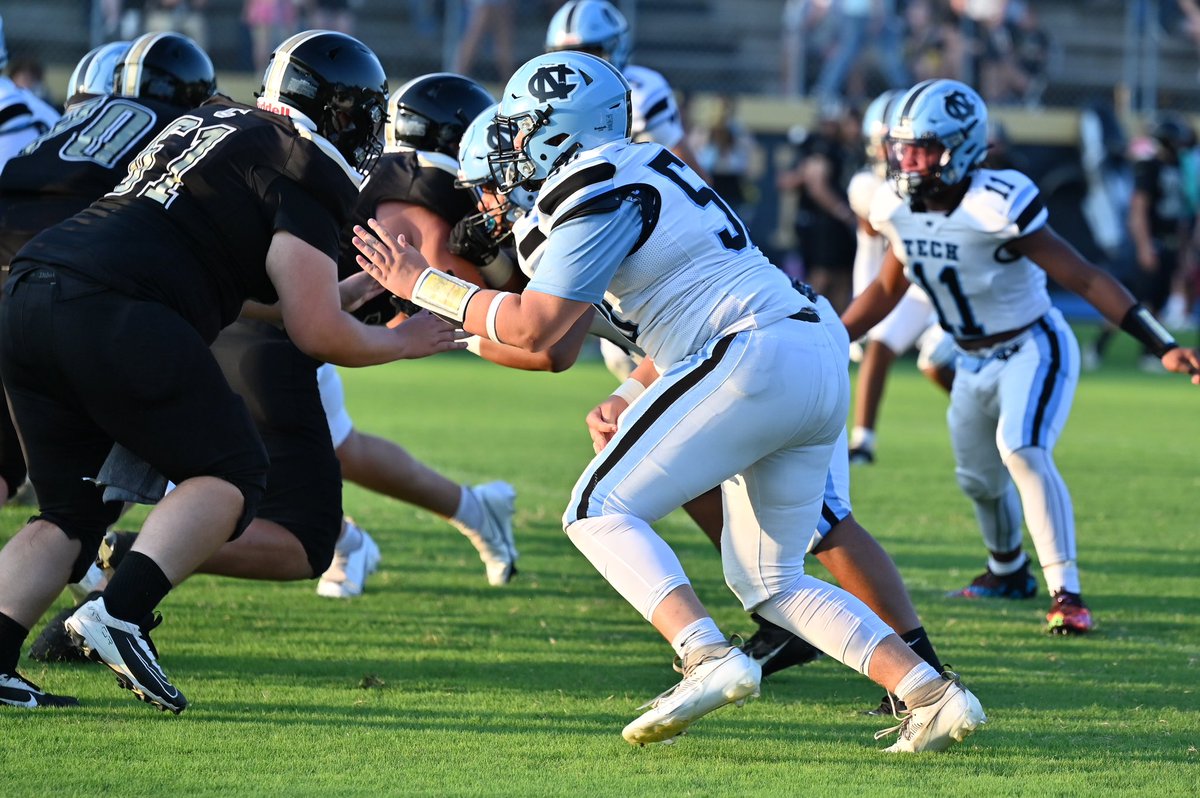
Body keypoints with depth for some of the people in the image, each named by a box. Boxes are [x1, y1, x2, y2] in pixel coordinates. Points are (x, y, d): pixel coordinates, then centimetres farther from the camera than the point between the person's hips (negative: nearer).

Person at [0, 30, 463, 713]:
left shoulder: (215, 123, 28)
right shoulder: (309, 173, 2)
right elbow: (318, 334, 1)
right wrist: (403, 341, 18)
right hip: (114, 316, -8)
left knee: (74, 511, 16)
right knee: (229, 473, 5)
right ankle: (120, 615, -13)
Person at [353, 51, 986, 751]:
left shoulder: (600, 190, -6)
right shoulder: (642, 171, 24)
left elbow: (532, 327, -9)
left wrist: (422, 284, 1)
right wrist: (630, 398, 19)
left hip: (755, 357, -9)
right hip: (821, 362, 9)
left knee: (598, 513, -4)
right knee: (768, 580, 16)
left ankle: (710, 659, -24)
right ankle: (933, 694, 3)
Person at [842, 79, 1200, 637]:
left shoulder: (997, 207, -28)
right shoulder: (899, 209, -8)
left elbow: (1086, 280, -26)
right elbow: (887, 290, 12)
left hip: (1034, 348, -7)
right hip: (975, 362, 7)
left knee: (1021, 449, -30)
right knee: (979, 478, 19)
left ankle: (1066, 594, -27)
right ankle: (1008, 572, 49)